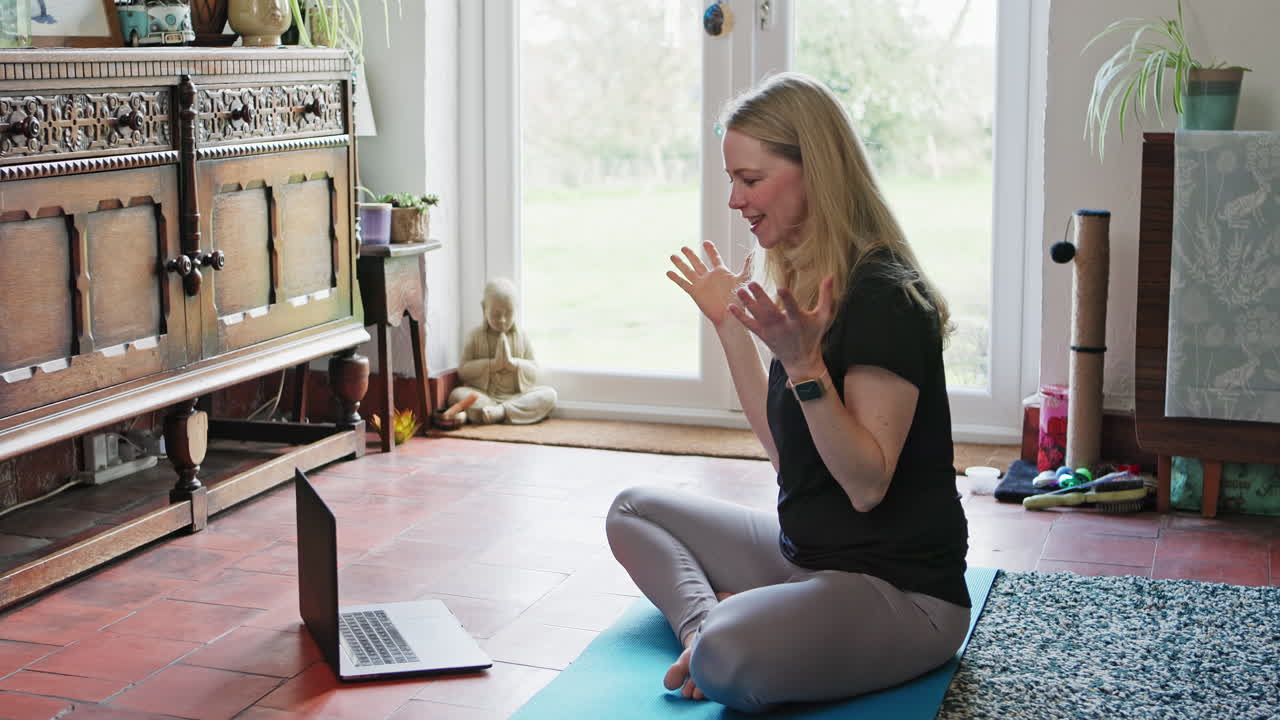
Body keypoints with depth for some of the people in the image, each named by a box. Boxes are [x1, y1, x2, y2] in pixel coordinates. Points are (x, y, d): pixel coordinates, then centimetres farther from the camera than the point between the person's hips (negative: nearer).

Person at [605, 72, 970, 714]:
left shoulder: (884, 298, -20)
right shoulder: (808, 284, 8)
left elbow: (867, 484, -23)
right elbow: (785, 448, 12)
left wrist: (803, 363, -33)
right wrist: (729, 325, 12)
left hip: (901, 591, -10)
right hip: (805, 556, 10)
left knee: (726, 661, -38)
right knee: (633, 510, 16)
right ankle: (705, 623, -8)